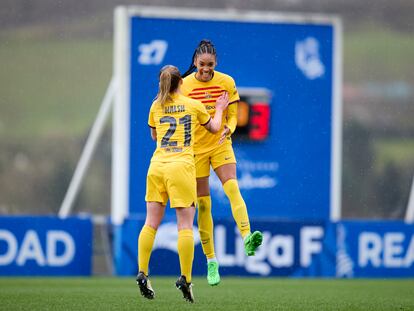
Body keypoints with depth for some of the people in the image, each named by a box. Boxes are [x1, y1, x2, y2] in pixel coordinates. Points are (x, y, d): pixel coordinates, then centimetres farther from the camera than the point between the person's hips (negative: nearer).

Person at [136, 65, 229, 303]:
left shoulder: (156, 106, 10)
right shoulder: (194, 105, 4)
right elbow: (214, 128, 20)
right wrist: (219, 110, 37)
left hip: (157, 166, 3)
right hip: (181, 166, -3)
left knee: (151, 223, 7)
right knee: (185, 225, -3)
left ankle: (142, 273, -1)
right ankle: (185, 279, -10)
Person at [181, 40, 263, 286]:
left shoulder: (227, 82, -3)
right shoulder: (184, 85, -5)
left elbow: (232, 115, 3)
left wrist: (228, 129, -19)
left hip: (220, 144, 0)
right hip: (195, 148, 0)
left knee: (232, 188, -24)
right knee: (203, 204, 1)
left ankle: (247, 239, -37)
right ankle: (211, 261, 9)